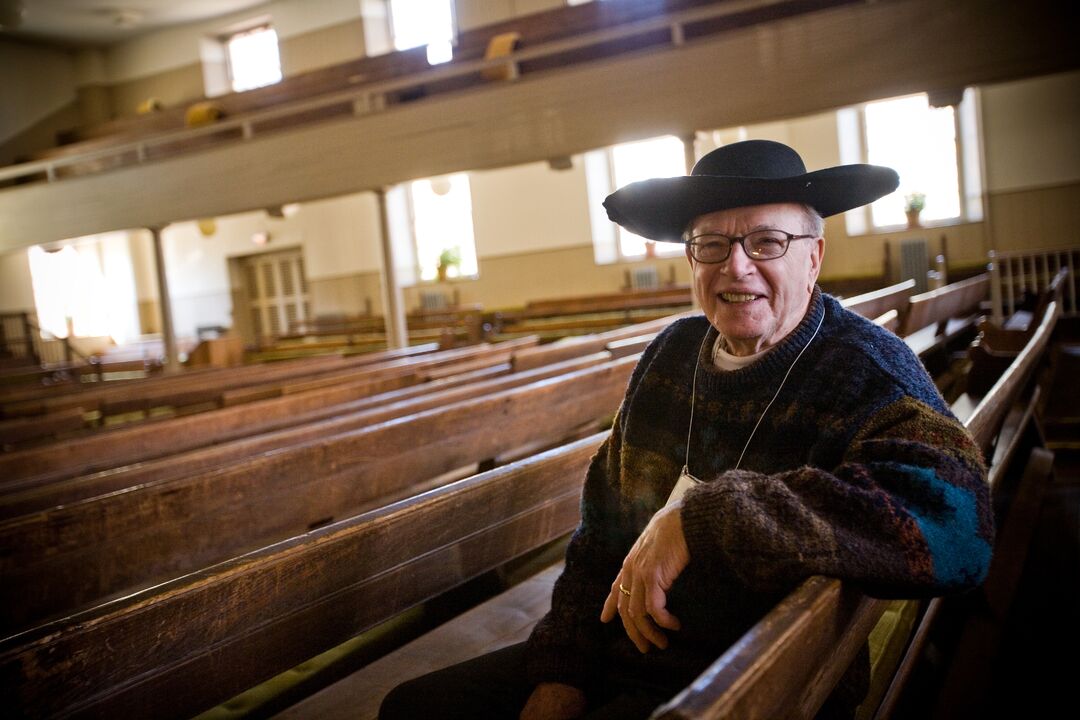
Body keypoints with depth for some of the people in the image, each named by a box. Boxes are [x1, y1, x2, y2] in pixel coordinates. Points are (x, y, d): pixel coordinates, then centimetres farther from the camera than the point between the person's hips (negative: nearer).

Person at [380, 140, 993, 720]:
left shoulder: (866, 371, -13)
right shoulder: (672, 355, 5)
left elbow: (955, 524, -33)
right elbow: (601, 532, 8)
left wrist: (701, 520, -32)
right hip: (616, 655, 6)